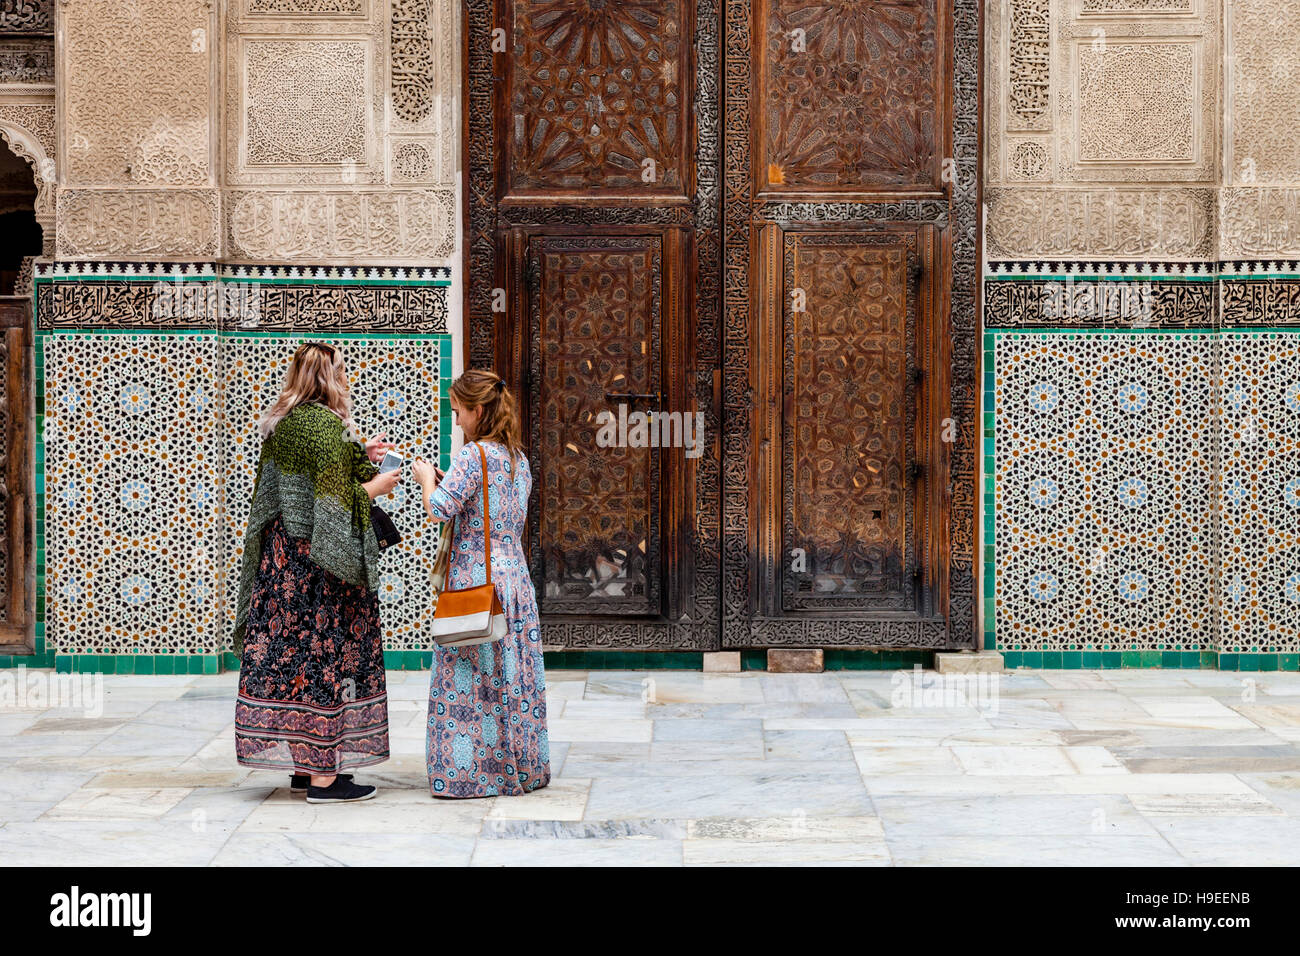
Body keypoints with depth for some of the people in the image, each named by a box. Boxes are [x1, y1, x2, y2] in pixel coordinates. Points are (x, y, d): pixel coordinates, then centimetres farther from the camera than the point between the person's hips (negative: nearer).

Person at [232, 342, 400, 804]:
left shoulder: (279, 423, 10)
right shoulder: (325, 424, -17)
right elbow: (335, 498, -22)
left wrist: (358, 455, 22)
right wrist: (373, 487, -5)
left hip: (281, 553, 9)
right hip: (318, 560, -9)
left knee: (288, 649, 10)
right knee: (322, 650, -4)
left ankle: (301, 766, 18)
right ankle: (323, 774, 0)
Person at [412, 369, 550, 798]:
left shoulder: (474, 455, -13)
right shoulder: (517, 458, 12)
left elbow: (438, 509, -21)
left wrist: (428, 479, -2)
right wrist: (446, 481, 18)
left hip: (475, 582, -8)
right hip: (513, 577, 8)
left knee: (470, 680, -1)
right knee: (512, 675, 12)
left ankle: (470, 773, 2)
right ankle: (521, 768, 18)